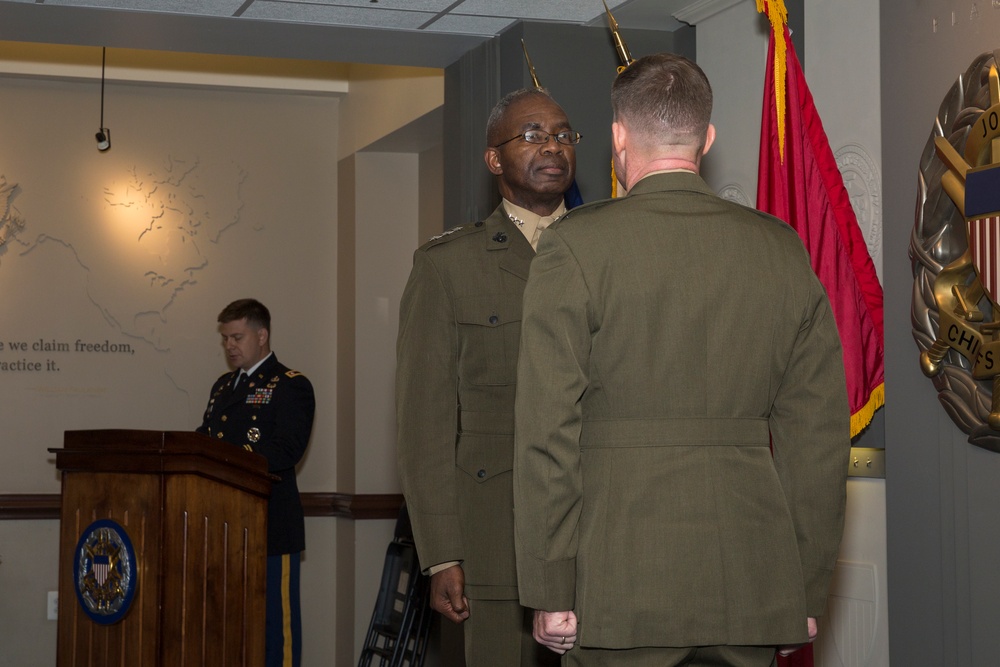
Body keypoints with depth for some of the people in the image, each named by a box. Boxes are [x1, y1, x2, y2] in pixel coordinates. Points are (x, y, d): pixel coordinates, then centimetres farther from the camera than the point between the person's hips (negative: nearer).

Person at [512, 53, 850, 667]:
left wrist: (551, 592, -3)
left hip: (622, 589, -4)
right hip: (752, 588, 4)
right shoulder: (784, 249, 6)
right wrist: (807, 592, 13)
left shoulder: (576, 247, -5)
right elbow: (819, 432, 7)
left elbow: (548, 431, -8)